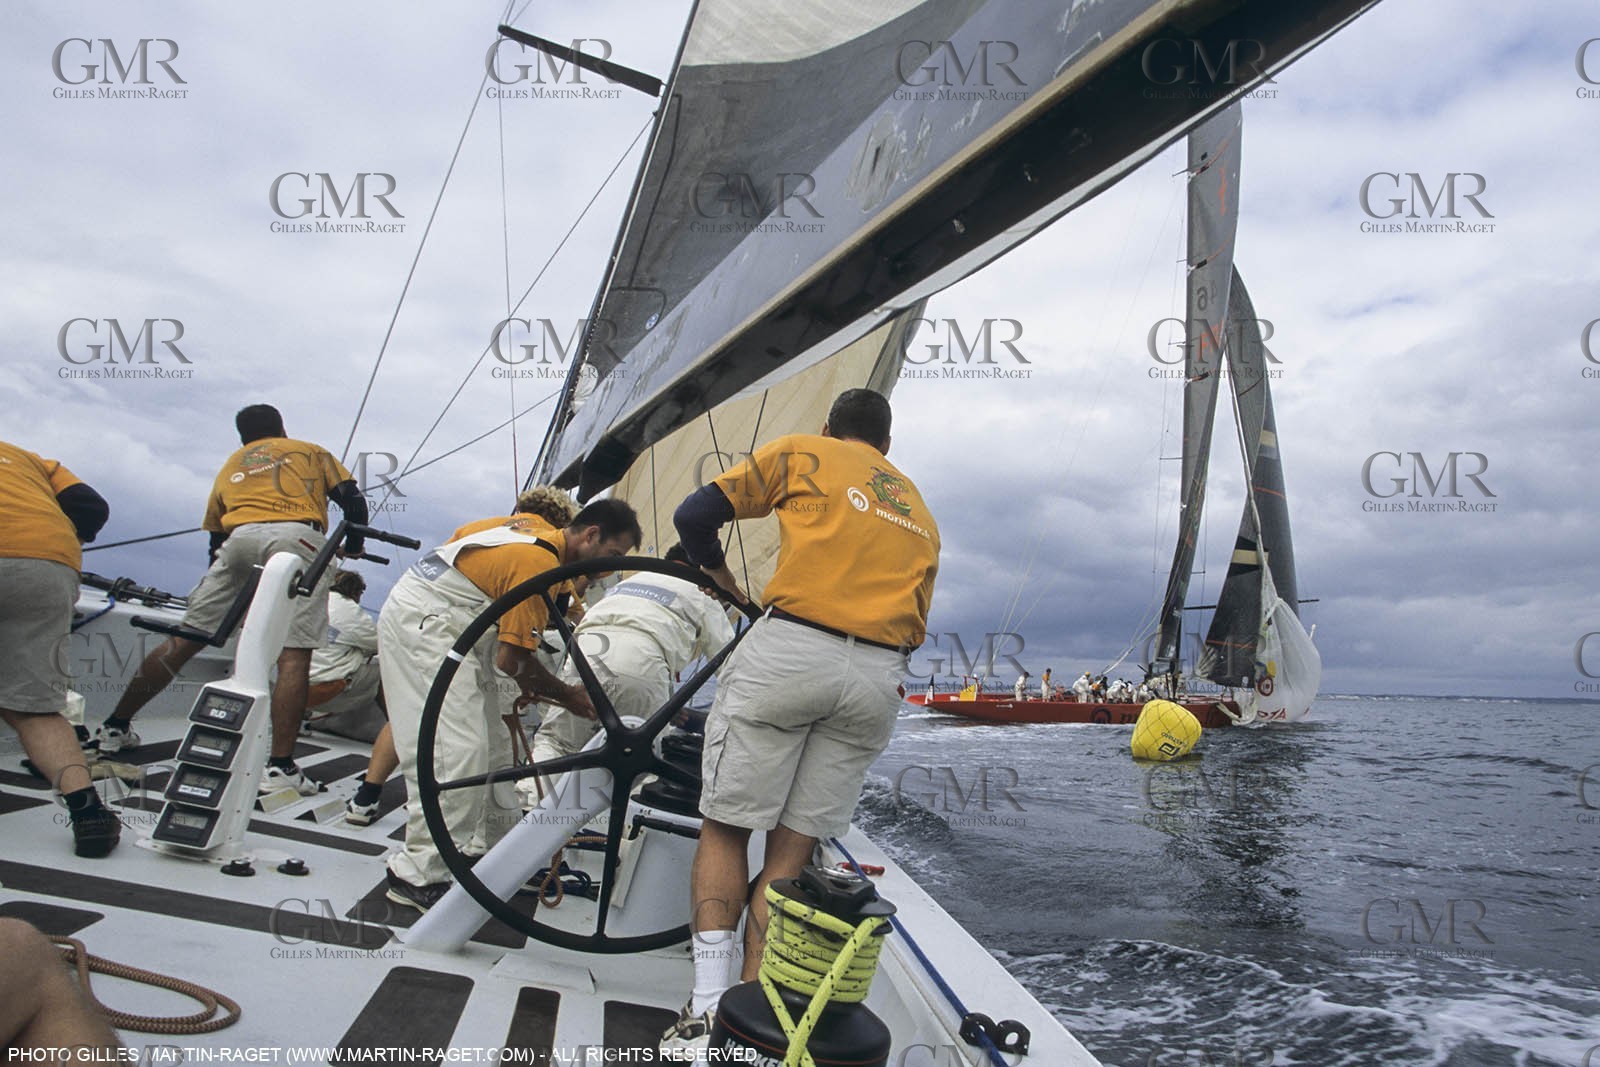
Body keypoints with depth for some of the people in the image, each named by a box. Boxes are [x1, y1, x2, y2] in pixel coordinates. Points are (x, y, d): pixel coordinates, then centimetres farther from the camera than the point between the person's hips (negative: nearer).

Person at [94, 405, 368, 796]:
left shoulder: (230, 466, 36)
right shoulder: (311, 451, 28)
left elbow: (214, 538, 31)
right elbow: (353, 500, 15)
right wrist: (354, 545, 31)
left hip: (238, 539, 3)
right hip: (297, 536, -3)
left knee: (185, 639, 14)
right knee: (294, 654, -7)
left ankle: (115, 727, 25)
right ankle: (280, 767, -13)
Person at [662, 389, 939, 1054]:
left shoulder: (803, 452, 14)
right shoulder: (920, 514, 27)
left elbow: (694, 517, 8)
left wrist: (723, 581, 24)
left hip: (789, 651, -4)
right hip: (879, 679, 4)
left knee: (725, 830, 8)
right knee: (793, 851, 11)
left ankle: (706, 1012, 4)